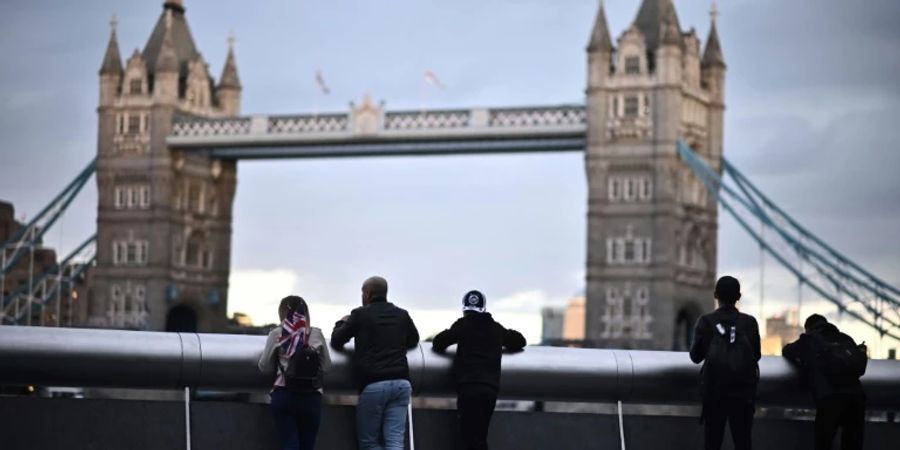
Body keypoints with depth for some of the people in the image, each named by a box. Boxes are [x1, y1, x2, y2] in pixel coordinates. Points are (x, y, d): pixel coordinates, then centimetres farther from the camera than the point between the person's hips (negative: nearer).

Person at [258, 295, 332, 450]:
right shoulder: (316, 334, 2)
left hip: (284, 396, -1)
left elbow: (264, 367, 4)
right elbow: (326, 366, 8)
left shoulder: (277, 334, -2)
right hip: (311, 398, 1)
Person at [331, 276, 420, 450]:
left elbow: (336, 342, 12)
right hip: (401, 383, 4)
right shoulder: (402, 315, 13)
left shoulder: (360, 314, 2)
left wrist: (342, 323, 31)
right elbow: (413, 340, 30)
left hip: (373, 385, -4)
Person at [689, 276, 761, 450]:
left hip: (714, 390, -1)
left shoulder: (706, 321, -5)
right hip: (743, 391, 1)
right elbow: (756, 355, 5)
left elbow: (696, 356, -2)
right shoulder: (749, 323, -2)